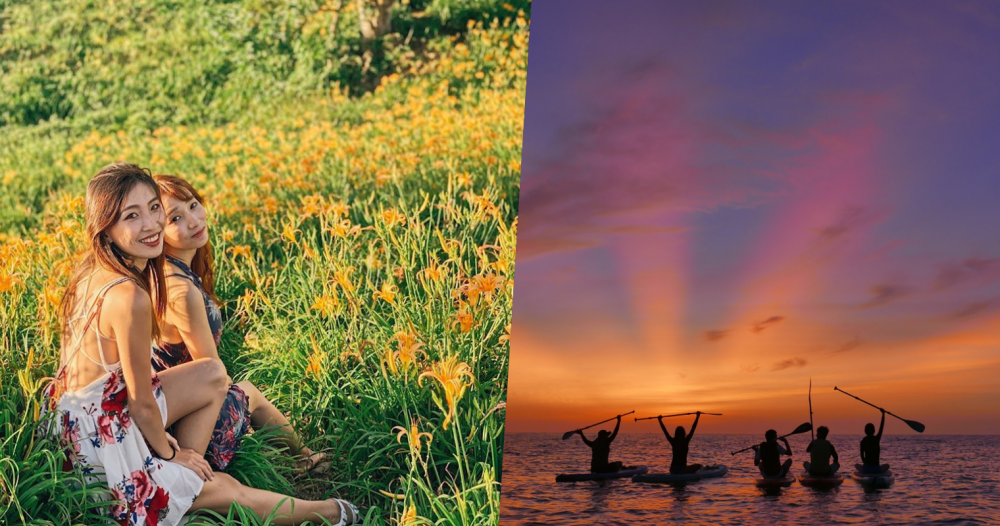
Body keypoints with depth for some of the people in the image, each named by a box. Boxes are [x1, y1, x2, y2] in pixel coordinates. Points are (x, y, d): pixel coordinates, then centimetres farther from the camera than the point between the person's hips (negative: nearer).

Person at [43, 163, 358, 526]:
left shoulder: (94, 274, -2)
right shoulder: (129, 298, -29)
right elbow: (141, 401, -19)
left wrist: (157, 431, 13)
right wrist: (168, 452, -1)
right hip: (101, 438, -9)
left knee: (213, 377, 13)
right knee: (226, 488, 6)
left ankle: (186, 480, 15)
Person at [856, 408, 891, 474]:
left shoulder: (863, 441, -4)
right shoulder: (877, 439, -4)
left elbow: (862, 455, -4)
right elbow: (882, 426, 5)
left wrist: (865, 464, 11)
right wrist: (883, 414, 10)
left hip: (866, 469, 0)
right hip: (877, 469, 0)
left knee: (856, 465, 34)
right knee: (886, 465, 33)